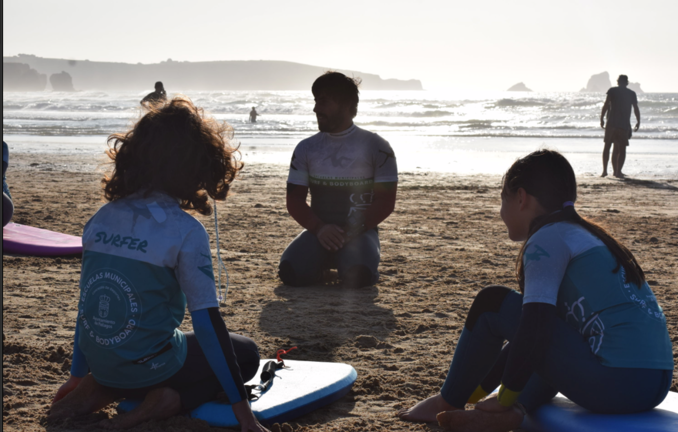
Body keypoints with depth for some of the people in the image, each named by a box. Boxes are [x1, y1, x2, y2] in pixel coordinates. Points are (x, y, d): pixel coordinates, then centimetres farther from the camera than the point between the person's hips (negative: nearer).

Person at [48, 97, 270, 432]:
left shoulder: (101, 219, 1)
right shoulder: (185, 231, -17)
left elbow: (87, 303, 10)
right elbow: (207, 322, -17)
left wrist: (79, 375, 23)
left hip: (101, 366, 6)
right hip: (151, 365, -6)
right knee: (246, 353, 17)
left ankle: (102, 392, 10)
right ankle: (169, 400, -8)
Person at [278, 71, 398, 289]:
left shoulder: (376, 147, -1)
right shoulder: (306, 148, 7)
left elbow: (386, 201, -3)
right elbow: (295, 200, 4)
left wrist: (353, 230, -18)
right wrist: (319, 228, -15)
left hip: (360, 230, -2)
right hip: (319, 230, 2)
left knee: (358, 275, -33)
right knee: (291, 272, -27)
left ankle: (355, 255, 4)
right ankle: (324, 261, 8)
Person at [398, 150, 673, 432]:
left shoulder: (548, 239, -5)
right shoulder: (587, 235, 23)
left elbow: (533, 327, -16)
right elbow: (541, 325, 30)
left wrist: (506, 396, -2)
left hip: (616, 384, -9)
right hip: (658, 383, 9)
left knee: (493, 303, 2)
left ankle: (447, 404, 18)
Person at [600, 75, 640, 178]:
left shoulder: (612, 91, 4)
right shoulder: (632, 93, 9)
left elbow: (605, 105, -3)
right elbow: (636, 109, 9)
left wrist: (602, 119, 3)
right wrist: (638, 122, 20)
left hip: (611, 123, 0)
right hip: (624, 125, 0)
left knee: (607, 146, 9)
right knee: (622, 149, 5)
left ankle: (604, 170, 3)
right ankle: (618, 171, -4)